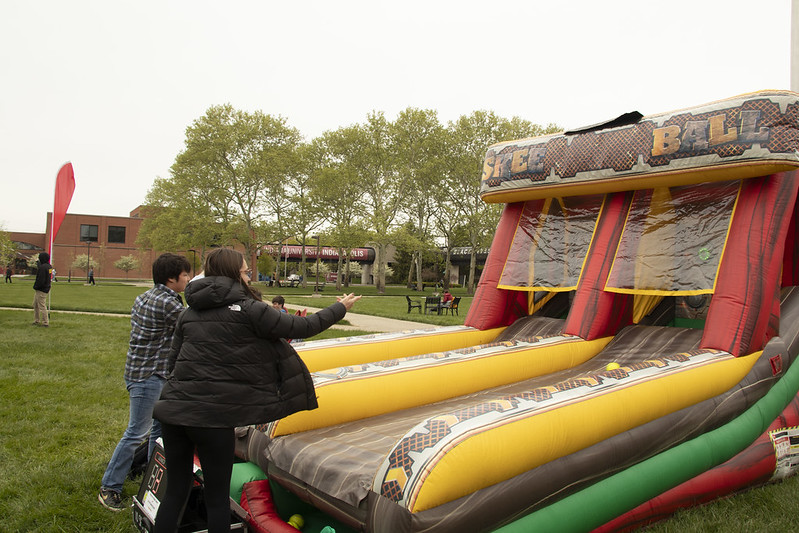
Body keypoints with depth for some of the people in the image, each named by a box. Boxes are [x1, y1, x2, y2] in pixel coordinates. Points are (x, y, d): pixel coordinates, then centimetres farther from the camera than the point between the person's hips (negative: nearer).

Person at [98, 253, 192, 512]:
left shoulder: (145, 297, 10)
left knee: (159, 428, 18)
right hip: (148, 376, -11)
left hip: (156, 374, 11)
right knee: (136, 434, -1)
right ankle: (109, 488, 11)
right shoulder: (167, 303, -22)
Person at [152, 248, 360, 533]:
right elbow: (301, 327, -3)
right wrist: (340, 308, 11)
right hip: (212, 415, -6)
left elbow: (173, 360, 18)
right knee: (217, 496, 10)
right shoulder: (247, 309, -6)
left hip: (173, 409, 6)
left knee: (175, 491, 16)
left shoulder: (190, 312, 13)